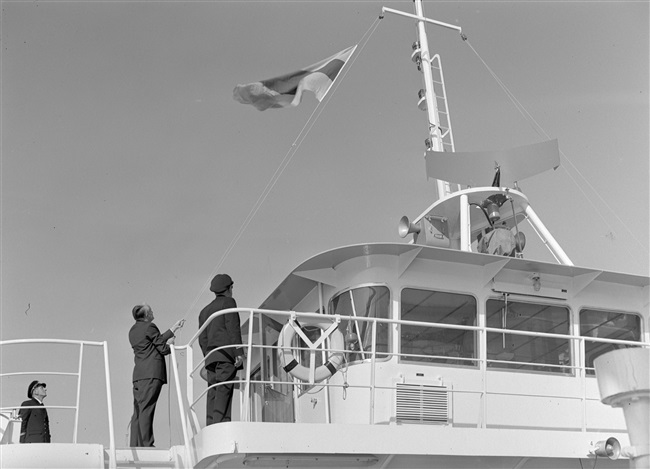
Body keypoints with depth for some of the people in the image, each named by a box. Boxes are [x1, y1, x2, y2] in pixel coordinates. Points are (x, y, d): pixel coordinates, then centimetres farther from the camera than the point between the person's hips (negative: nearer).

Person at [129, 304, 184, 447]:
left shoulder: (133, 330, 20)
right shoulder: (149, 327, -5)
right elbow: (163, 348, -6)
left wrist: (173, 329, 28)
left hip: (138, 373, 8)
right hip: (152, 372, -8)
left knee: (138, 409, 6)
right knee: (146, 408, -10)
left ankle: (135, 444, 4)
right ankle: (145, 443, -12)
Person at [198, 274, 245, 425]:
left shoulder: (205, 310, 26)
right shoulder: (228, 302, 5)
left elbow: (202, 338, 19)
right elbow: (233, 328, -7)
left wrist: (208, 356, 18)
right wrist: (239, 352, -11)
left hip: (211, 355, 6)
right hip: (226, 353, -6)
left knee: (213, 392, 1)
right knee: (224, 389, -13)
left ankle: (210, 426, -7)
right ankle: (221, 424, -23)